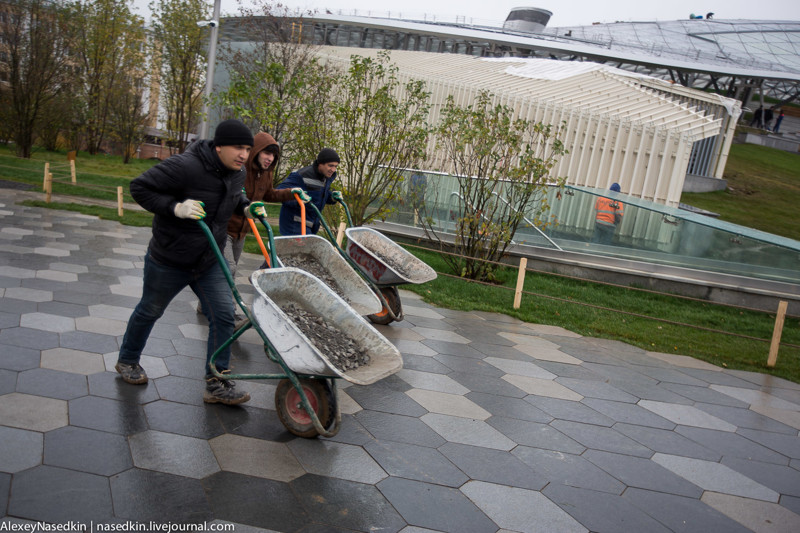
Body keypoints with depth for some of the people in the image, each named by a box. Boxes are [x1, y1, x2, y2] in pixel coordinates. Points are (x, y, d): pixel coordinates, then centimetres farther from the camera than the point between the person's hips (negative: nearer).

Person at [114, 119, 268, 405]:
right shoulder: (185, 167, -26)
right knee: (149, 311, 16)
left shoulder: (237, 174, -2)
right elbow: (139, 187, -20)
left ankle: (217, 384, 5)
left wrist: (246, 207, -1)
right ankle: (127, 360, 43)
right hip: (169, 261, -5)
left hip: (209, 262, 6)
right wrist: (175, 207, -32)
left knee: (223, 315, -5)